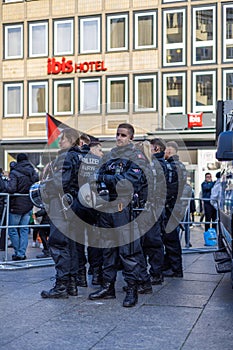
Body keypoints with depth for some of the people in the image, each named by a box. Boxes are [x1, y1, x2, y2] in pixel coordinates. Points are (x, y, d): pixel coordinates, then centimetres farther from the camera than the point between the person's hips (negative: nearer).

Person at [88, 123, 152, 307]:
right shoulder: (109, 156, 19)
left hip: (125, 207, -7)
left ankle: (132, 289, 3)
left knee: (128, 248, -6)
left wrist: (103, 178, -14)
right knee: (108, 247, 12)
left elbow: (130, 180, -15)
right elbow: (100, 177, 19)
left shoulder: (136, 156, -1)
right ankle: (108, 287, 21)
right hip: (107, 206, 7)